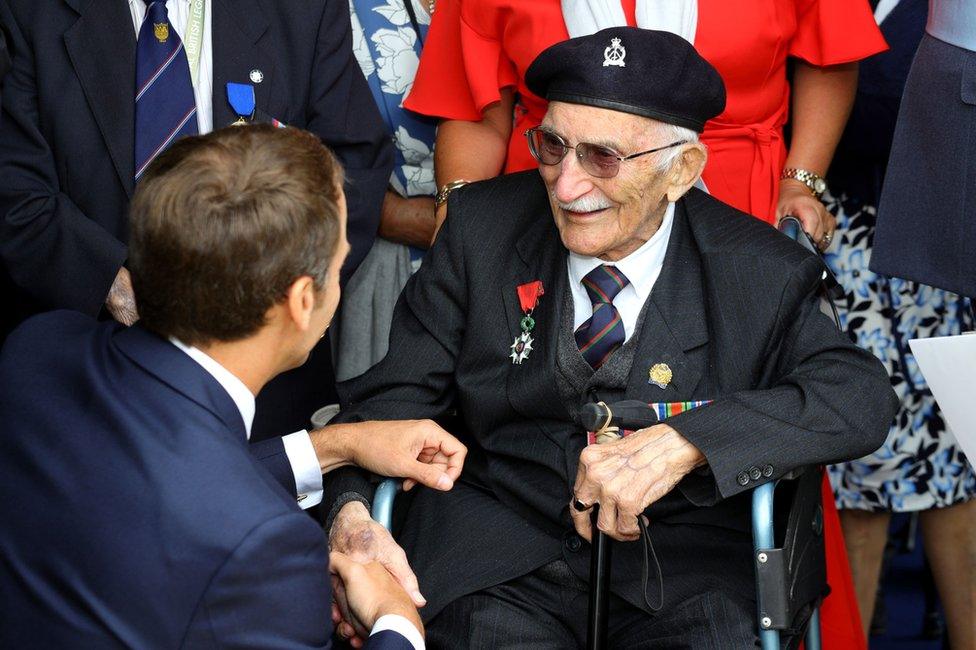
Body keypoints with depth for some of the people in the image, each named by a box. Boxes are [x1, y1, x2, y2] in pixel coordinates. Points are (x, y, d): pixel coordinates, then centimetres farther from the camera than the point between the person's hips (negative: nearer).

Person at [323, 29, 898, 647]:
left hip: (683, 572, 0)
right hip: (497, 560, 1)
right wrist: (353, 514, -20)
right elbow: (392, 399, 2)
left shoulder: (760, 273, -1)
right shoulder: (482, 227, 4)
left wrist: (680, 444, -28)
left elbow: (863, 393, -14)